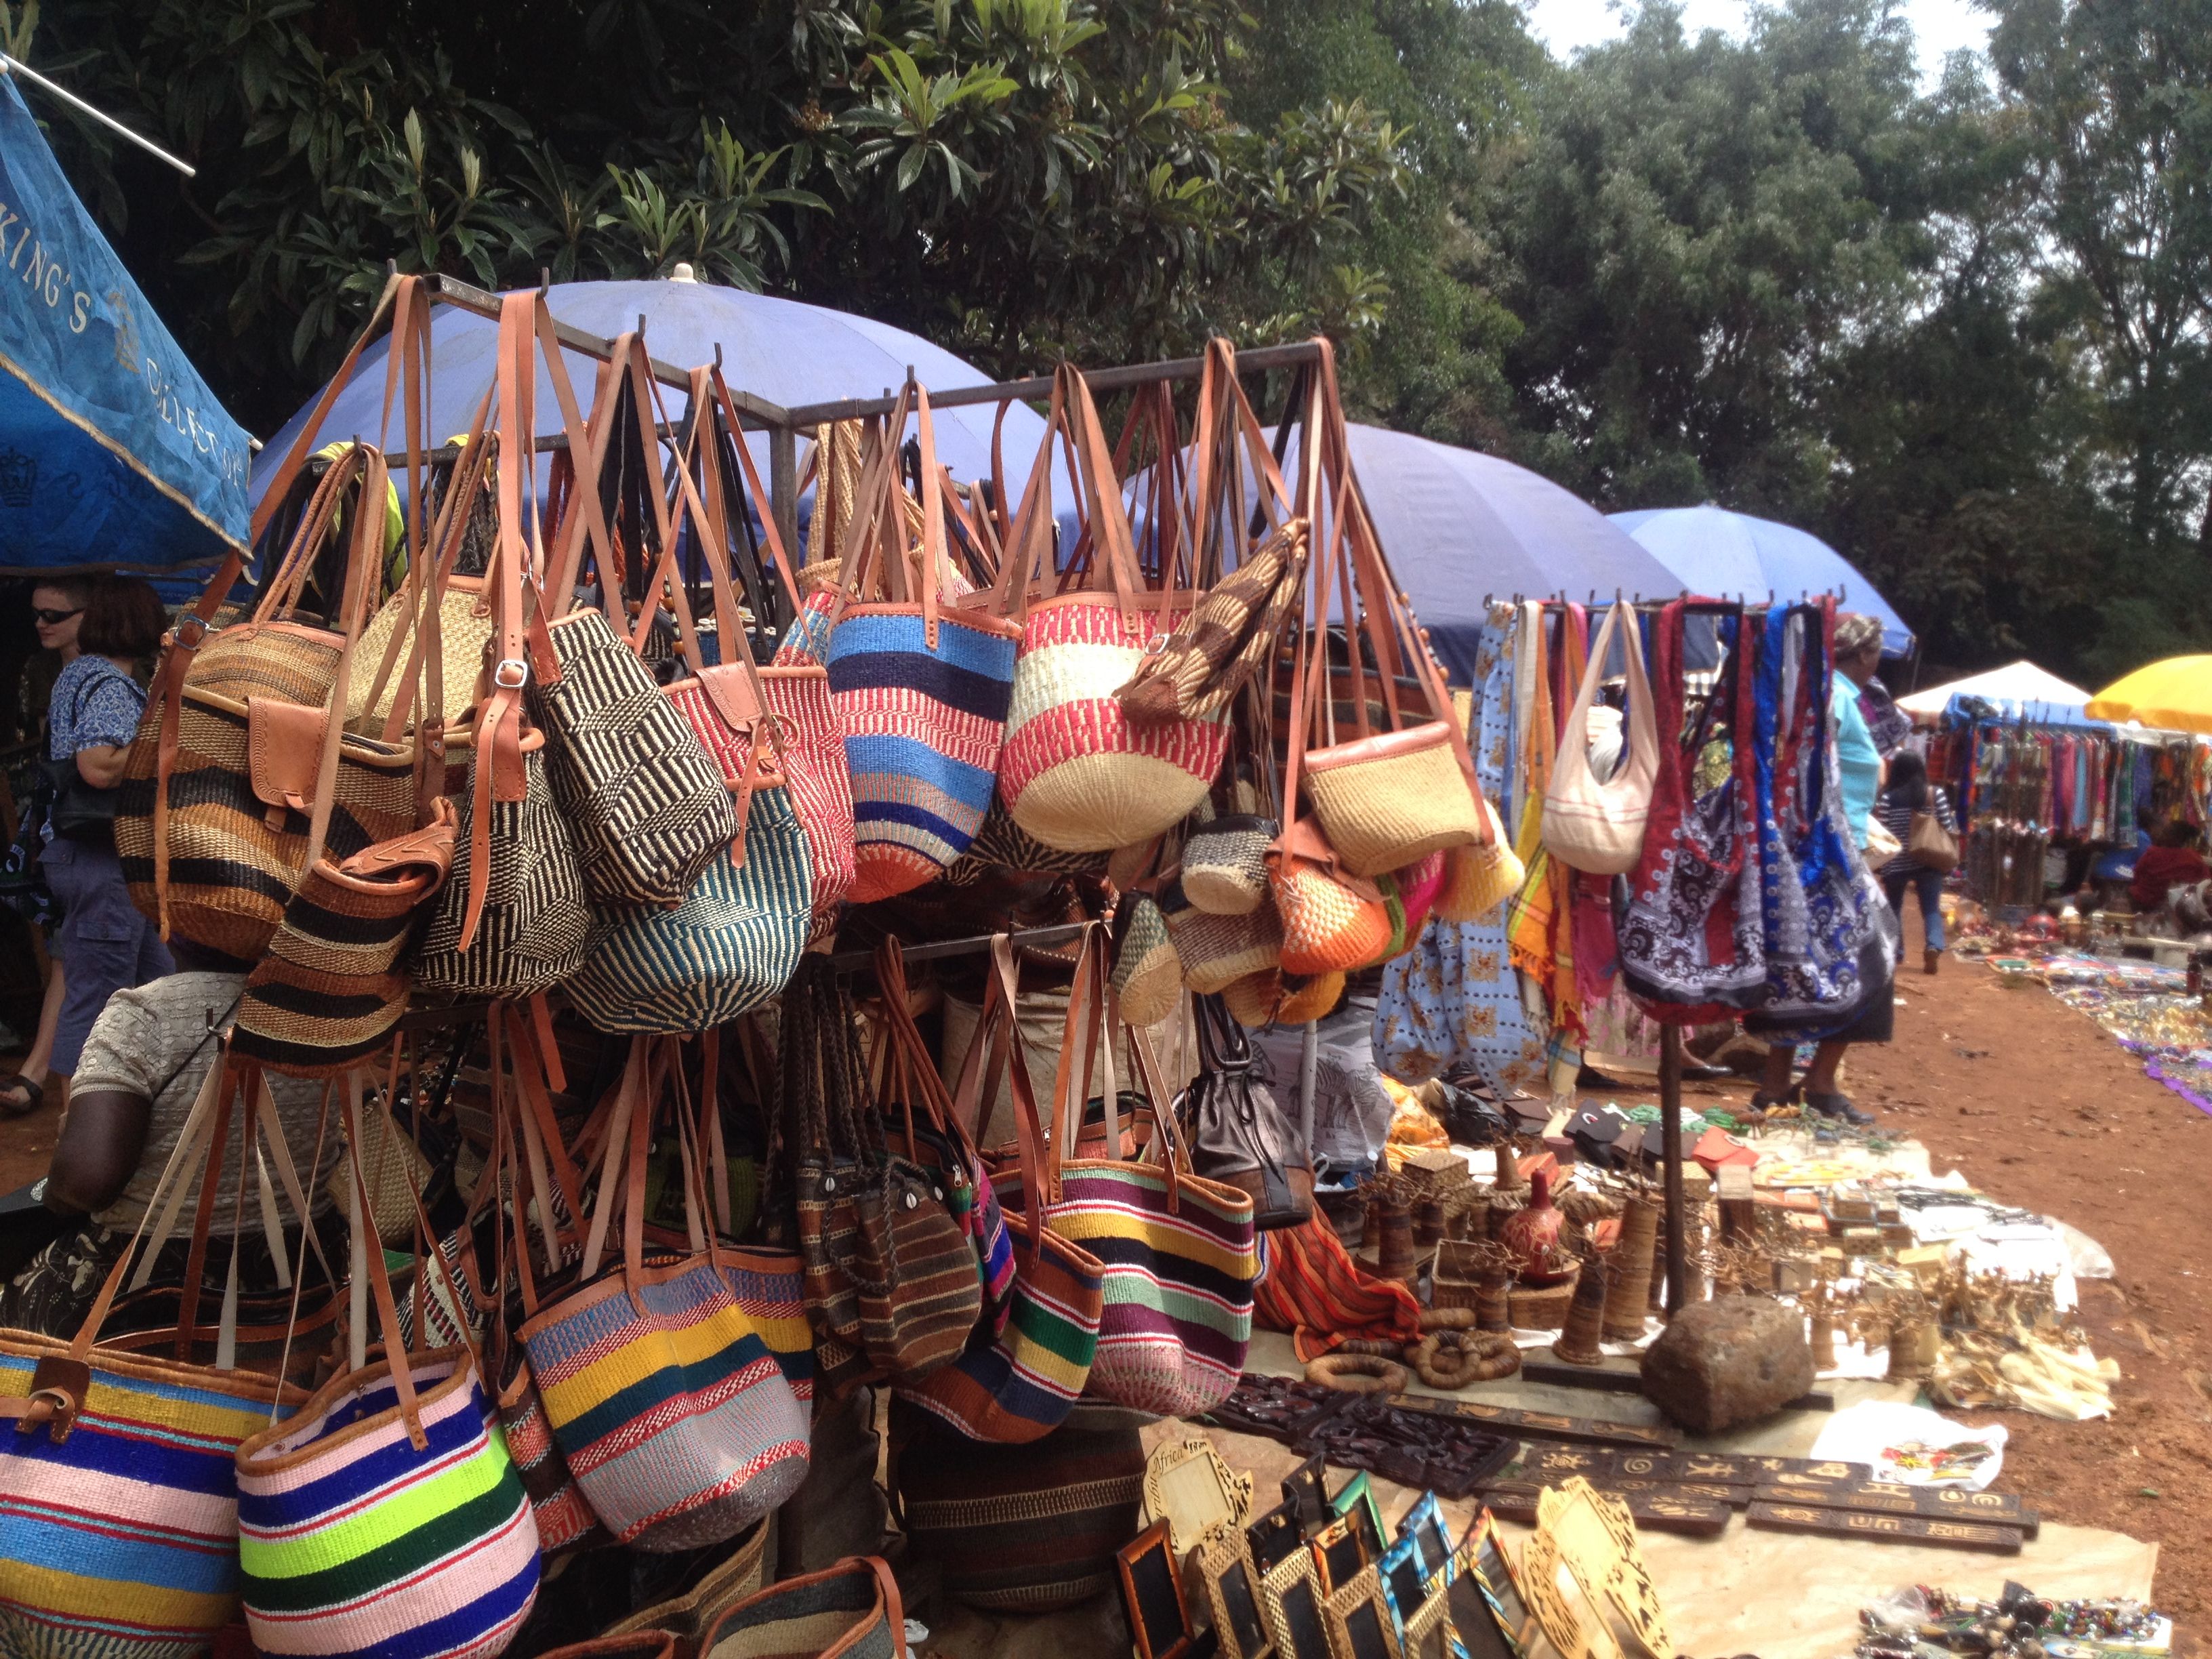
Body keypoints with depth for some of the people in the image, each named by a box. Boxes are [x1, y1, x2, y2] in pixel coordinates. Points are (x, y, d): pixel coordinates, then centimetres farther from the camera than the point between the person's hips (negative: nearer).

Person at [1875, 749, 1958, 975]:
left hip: (1896, 863, -1)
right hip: (1928, 862, 1)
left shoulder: (1889, 797, -8)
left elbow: (1883, 832, -8)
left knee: (1893, 907, 16)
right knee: (1931, 908, 4)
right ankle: (1934, 946, -18)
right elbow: (1948, 827, -2)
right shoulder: (1936, 793, -4)